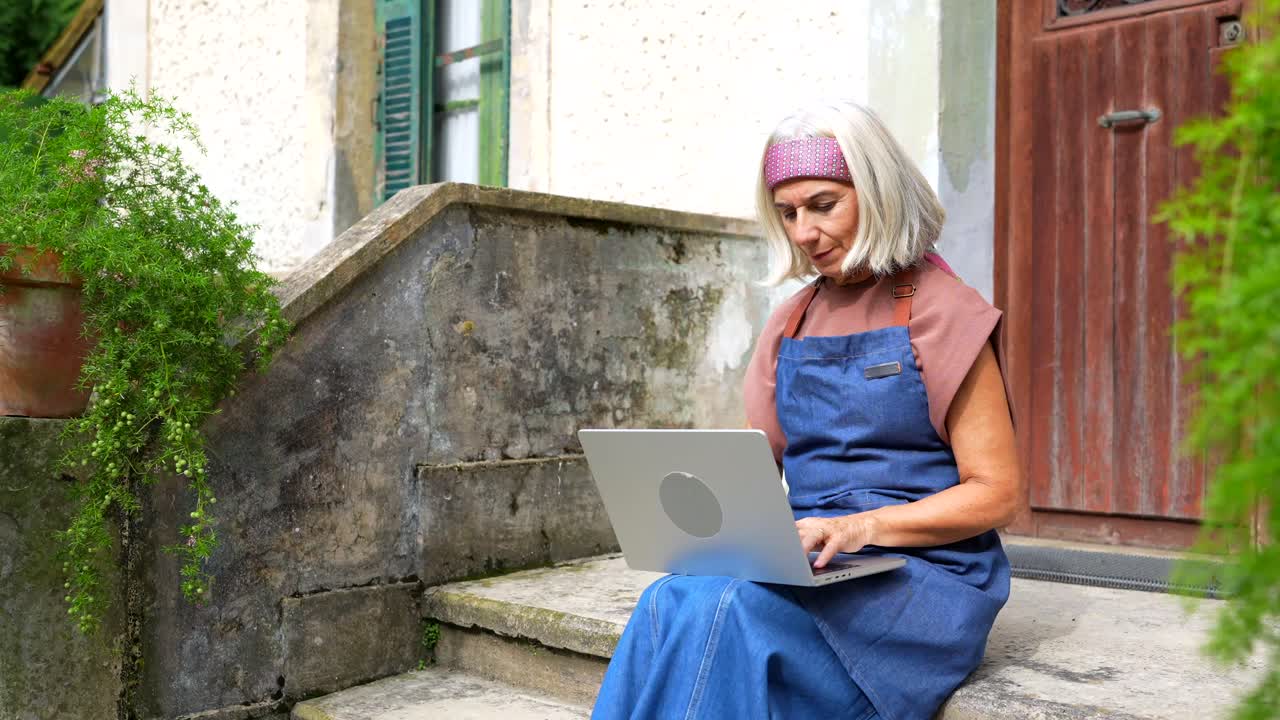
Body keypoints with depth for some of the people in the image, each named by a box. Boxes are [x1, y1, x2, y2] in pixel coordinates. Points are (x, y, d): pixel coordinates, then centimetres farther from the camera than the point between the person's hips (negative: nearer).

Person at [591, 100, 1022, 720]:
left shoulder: (942, 310, -2)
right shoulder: (789, 326, 15)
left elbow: (996, 494, -5)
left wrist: (862, 526, -18)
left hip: (923, 575, -4)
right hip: (808, 568, 5)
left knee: (726, 612, -32)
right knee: (669, 604, -28)